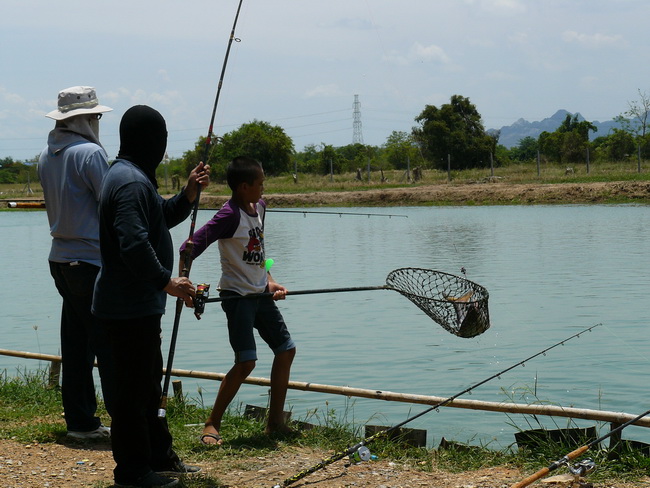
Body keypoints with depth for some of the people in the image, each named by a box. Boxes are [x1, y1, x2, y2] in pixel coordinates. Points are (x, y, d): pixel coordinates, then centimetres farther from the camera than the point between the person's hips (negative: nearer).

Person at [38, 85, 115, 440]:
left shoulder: (46, 155, 11)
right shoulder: (90, 152, -14)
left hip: (60, 259, 8)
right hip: (91, 260, -8)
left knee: (75, 342, 11)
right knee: (108, 343, -5)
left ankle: (80, 421, 15)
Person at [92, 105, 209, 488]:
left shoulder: (133, 176, 14)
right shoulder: (132, 181, -20)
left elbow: (160, 220, 23)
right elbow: (134, 244, -28)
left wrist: (188, 195, 9)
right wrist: (166, 282, -22)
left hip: (139, 302, 11)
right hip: (131, 305, -11)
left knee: (149, 381, 19)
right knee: (134, 386, -3)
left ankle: (159, 456, 30)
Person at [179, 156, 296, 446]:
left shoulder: (259, 207, 7)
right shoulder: (230, 215, -19)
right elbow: (191, 247, -25)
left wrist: (269, 282, 9)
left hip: (260, 293, 9)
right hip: (237, 294, -9)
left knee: (286, 350, 11)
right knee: (246, 361, -14)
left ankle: (275, 422, 21)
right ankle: (212, 425, -1)